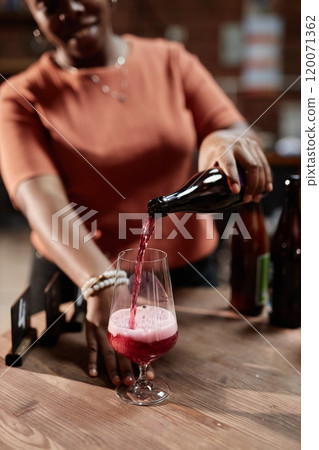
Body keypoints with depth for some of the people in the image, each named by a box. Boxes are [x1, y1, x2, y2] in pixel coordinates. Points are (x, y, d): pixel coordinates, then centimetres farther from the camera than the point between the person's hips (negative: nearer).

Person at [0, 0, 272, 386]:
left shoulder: (171, 61, 2)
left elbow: (239, 134, -4)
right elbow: (41, 198, -23)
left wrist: (227, 140, -30)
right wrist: (101, 285, -39)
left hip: (186, 271, 3)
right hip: (76, 282, -1)